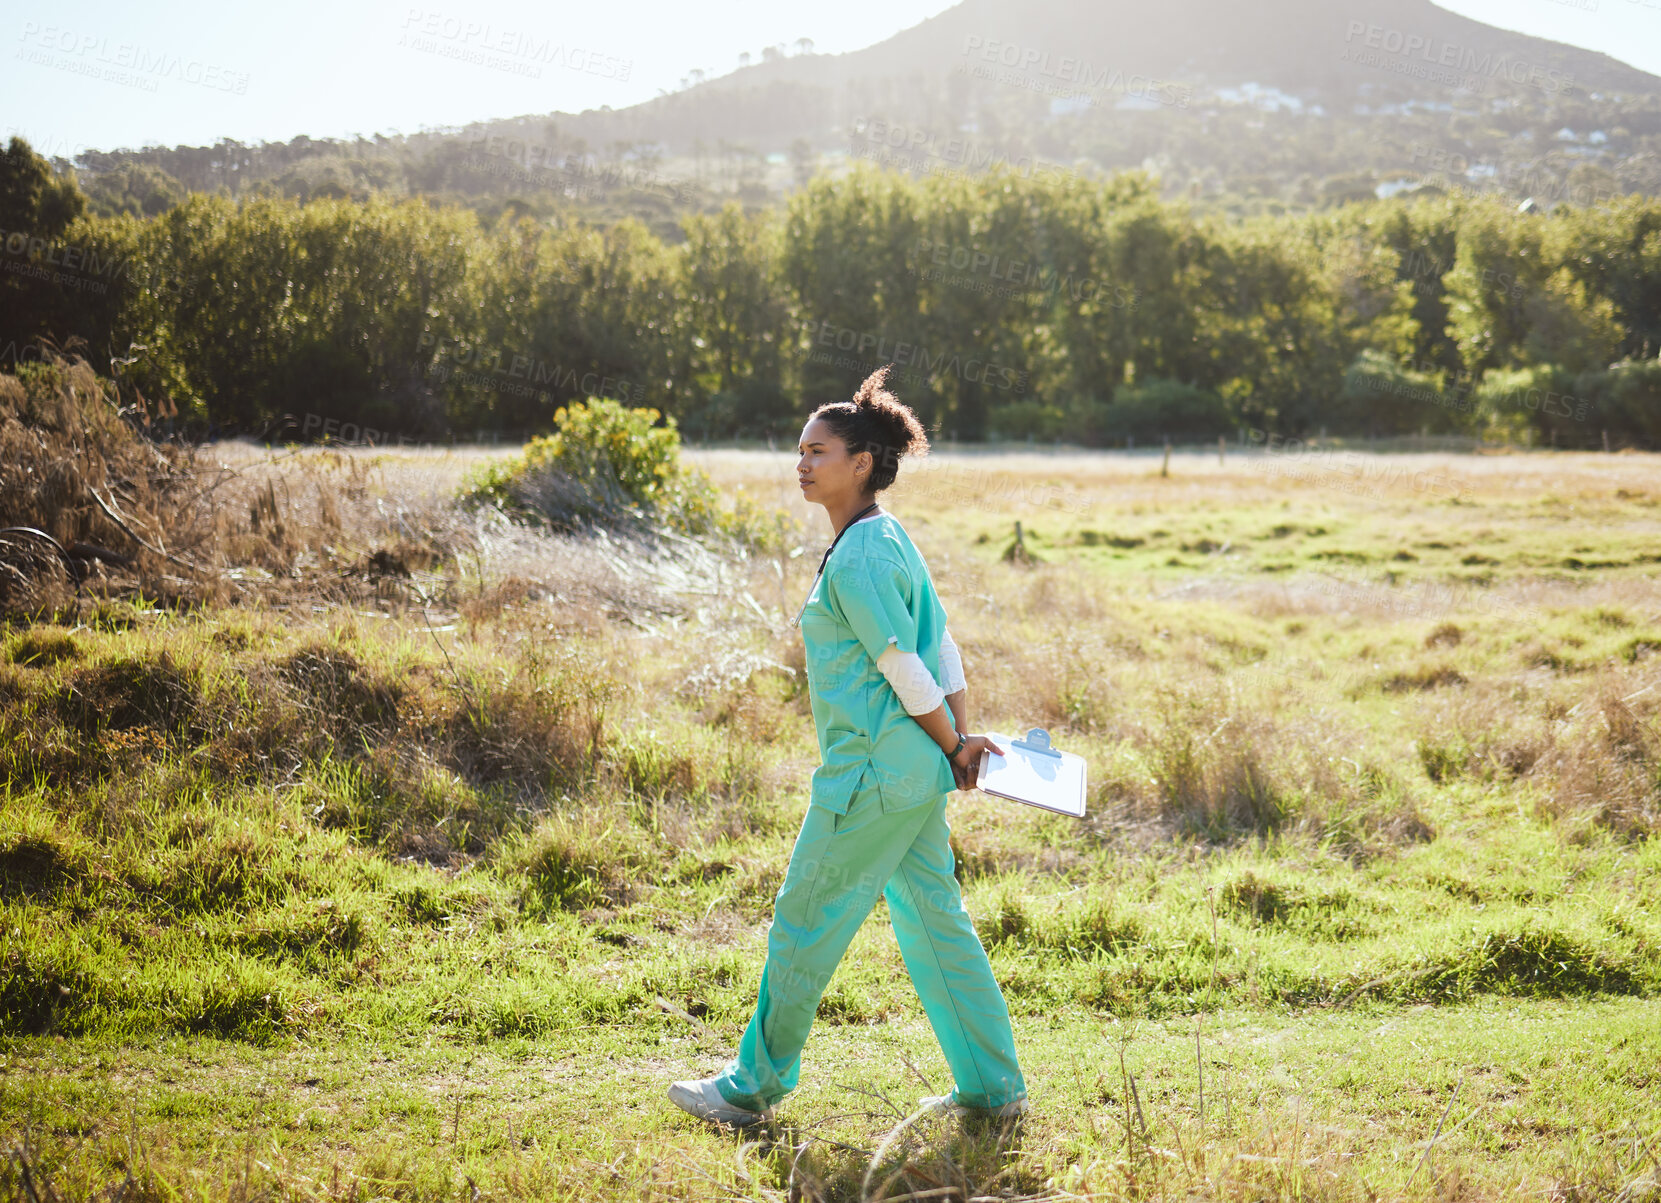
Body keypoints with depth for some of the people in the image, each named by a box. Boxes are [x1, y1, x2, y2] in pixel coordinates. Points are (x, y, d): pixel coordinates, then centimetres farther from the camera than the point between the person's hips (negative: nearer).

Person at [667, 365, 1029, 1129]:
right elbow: (942, 646, 14)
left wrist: (954, 749, -5)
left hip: (874, 771, -10)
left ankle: (753, 1088, 16)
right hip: (914, 771, 10)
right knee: (934, 922, 14)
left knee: (805, 922, 2)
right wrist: (962, 739, 12)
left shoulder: (858, 557, -17)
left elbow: (907, 672, -17)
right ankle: (993, 1090, 20)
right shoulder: (888, 538, 13)